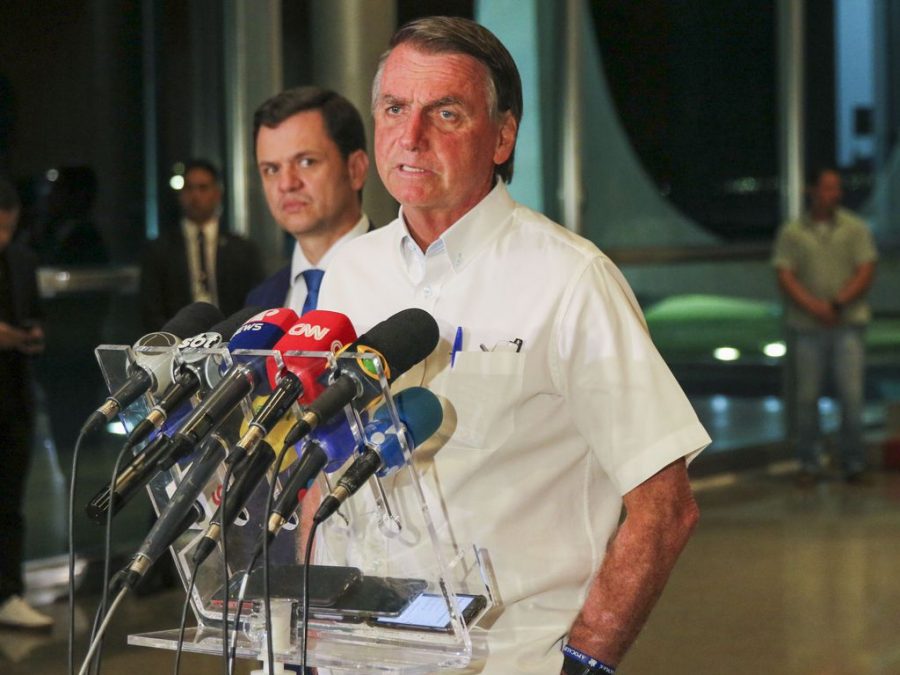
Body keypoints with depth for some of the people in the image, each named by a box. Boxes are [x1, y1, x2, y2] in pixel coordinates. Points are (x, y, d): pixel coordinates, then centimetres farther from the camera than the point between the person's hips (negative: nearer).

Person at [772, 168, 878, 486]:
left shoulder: (856, 229, 8)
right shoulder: (791, 232, 7)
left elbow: (865, 272, 1)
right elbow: (784, 277, -1)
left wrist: (837, 304, -13)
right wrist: (813, 306, -15)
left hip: (848, 324, 0)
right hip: (807, 327, 0)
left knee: (852, 394, -4)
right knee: (806, 397, 1)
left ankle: (854, 463, 8)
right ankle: (809, 464, 11)